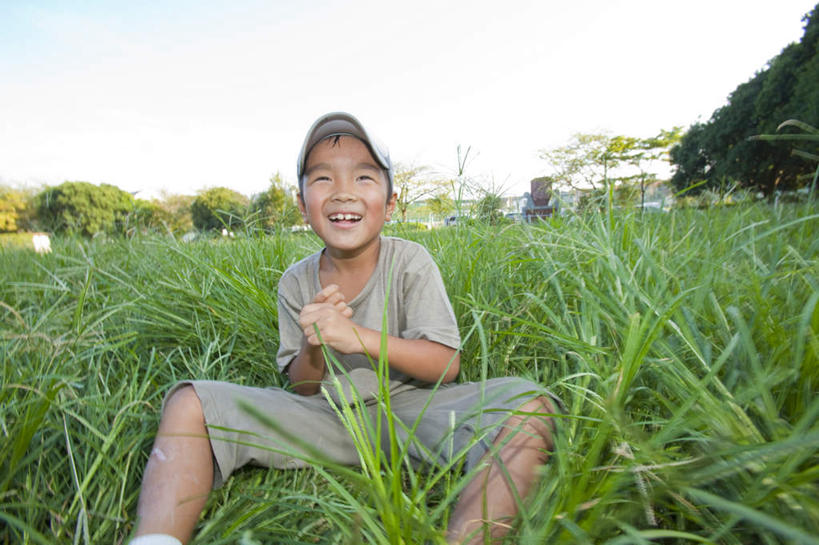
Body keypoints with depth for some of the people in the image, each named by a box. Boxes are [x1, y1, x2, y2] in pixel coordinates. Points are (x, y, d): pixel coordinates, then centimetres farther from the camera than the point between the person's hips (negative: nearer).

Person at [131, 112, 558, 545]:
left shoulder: (410, 262, -9)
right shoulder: (295, 283, -1)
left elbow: (446, 363, -13)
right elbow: (302, 388, 3)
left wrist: (359, 337, -25)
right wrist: (312, 348, -21)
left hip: (409, 408, -2)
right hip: (328, 417, 3)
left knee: (528, 404, -29)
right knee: (189, 403, -11)